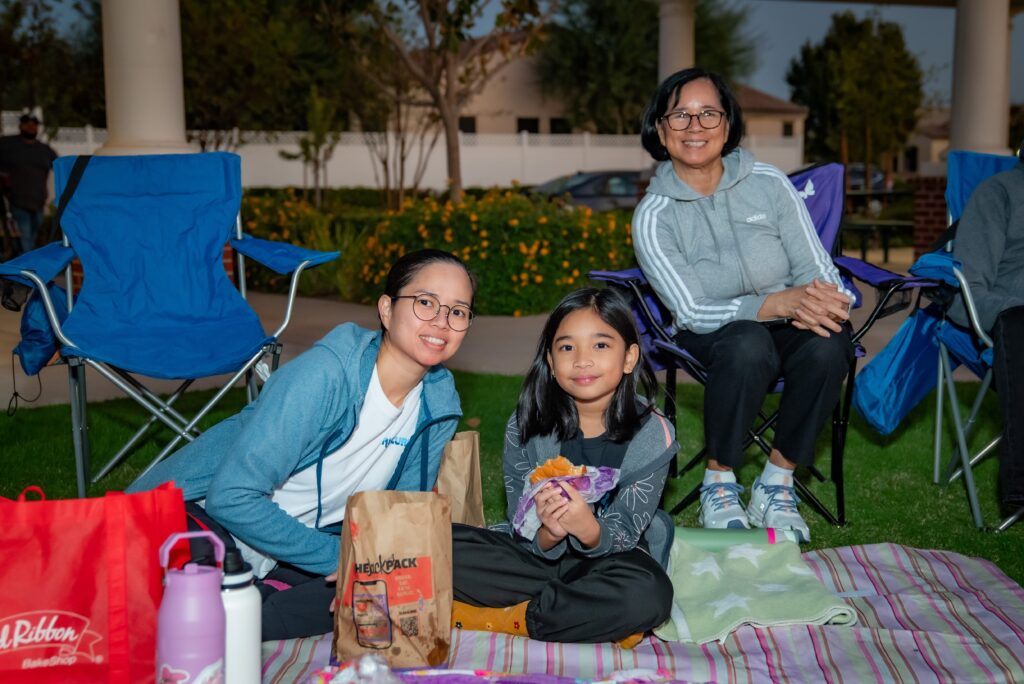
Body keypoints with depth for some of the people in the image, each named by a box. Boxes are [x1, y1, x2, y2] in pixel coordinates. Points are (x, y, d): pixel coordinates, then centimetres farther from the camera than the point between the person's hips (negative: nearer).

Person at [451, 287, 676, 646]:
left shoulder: (652, 435, -12)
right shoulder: (526, 427, -9)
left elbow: (622, 538, -13)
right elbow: (528, 538, -8)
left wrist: (588, 528, -36)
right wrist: (548, 533, -32)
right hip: (539, 553, 2)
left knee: (649, 594, -37)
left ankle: (491, 617, -19)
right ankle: (599, 622, -18)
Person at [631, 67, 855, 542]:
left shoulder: (768, 184, -1)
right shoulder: (653, 216, -8)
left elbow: (816, 268, 0)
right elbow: (693, 313, -15)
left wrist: (822, 301, -27)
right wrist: (781, 303, -30)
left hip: (788, 328, 3)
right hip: (711, 341, -2)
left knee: (828, 342, -31)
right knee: (748, 343, -37)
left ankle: (775, 485, -12)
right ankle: (718, 485, -14)